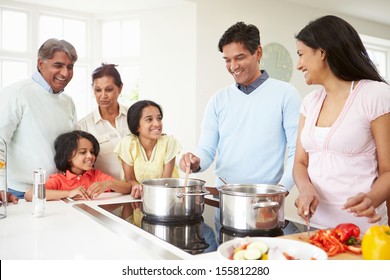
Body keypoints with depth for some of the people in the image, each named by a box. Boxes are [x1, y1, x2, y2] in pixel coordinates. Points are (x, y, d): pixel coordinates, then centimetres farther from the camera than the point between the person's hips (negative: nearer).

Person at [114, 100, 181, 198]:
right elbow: (130, 179, -2)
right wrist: (136, 187, -24)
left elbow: (166, 180, -7)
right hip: (139, 200, 0)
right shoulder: (127, 143, -11)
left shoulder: (169, 142, -12)